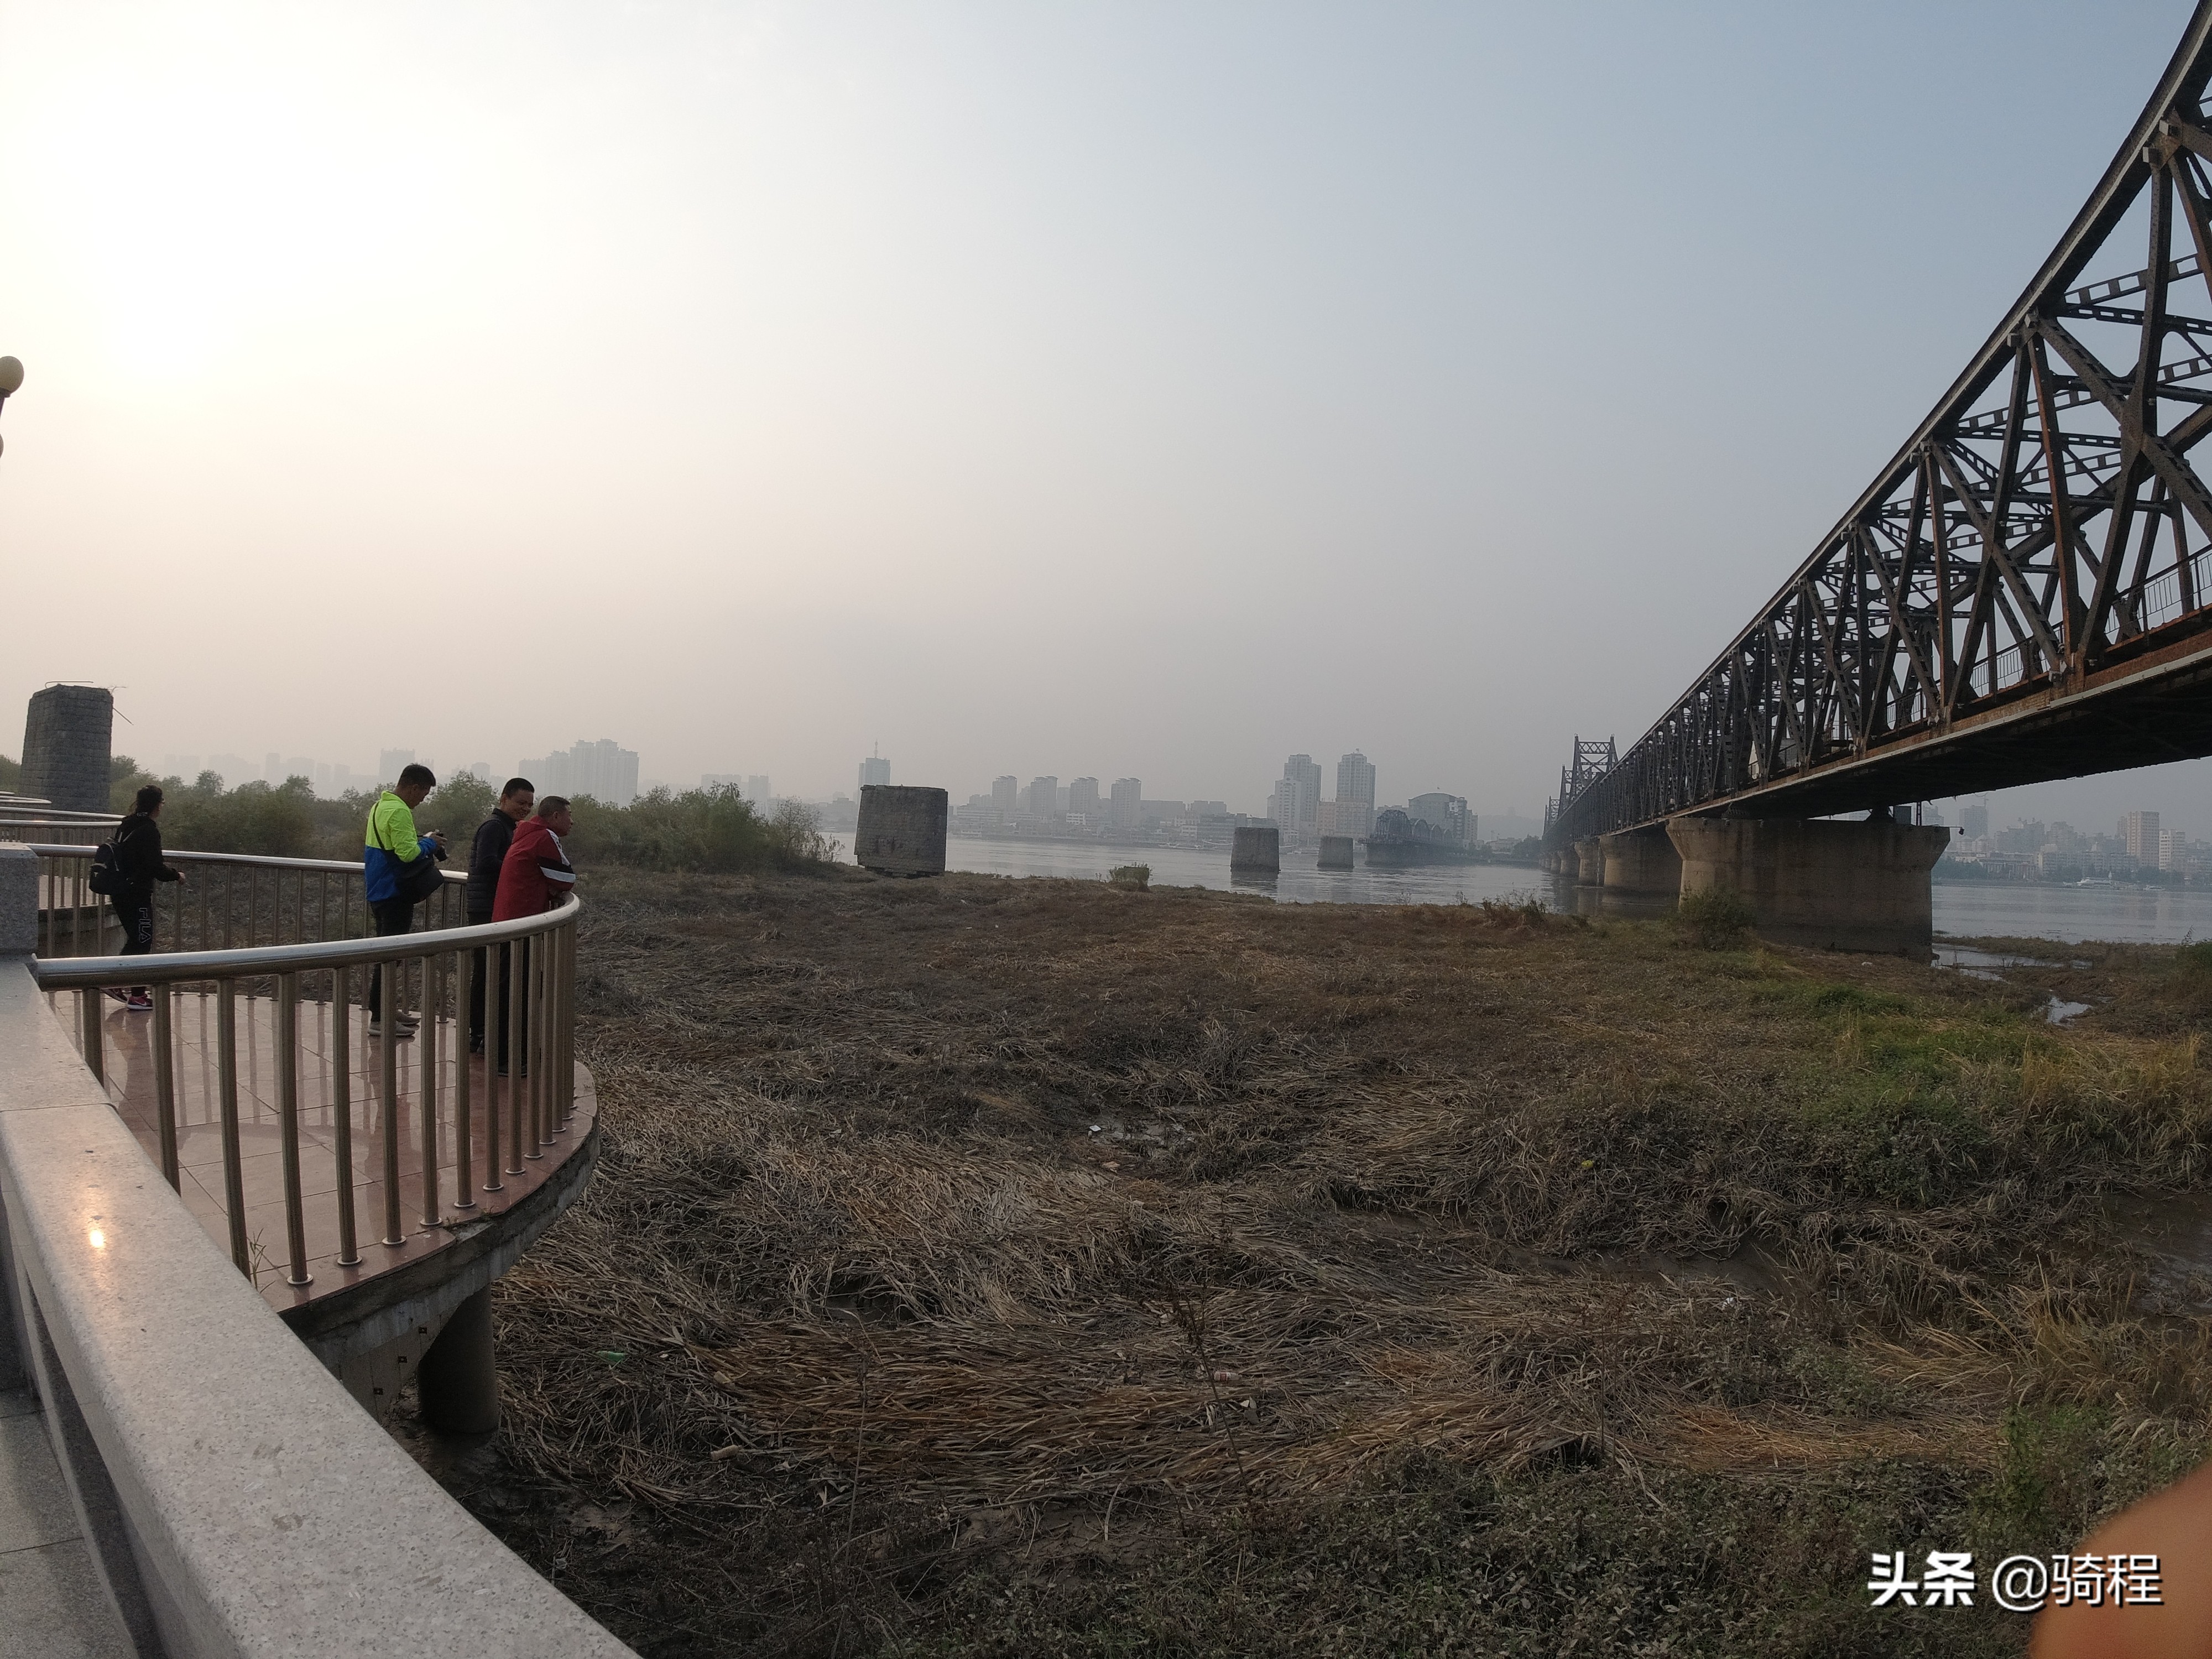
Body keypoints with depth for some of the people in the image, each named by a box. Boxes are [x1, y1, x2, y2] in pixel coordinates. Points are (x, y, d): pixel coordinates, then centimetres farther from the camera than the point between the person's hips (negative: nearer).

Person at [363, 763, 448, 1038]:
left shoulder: (380, 805, 13)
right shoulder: (399, 812, -19)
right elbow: (408, 853, -26)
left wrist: (417, 839, 11)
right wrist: (429, 843, -9)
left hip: (379, 890, 11)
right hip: (394, 892, -11)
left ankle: (384, 1009, 27)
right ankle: (379, 1019, -4)